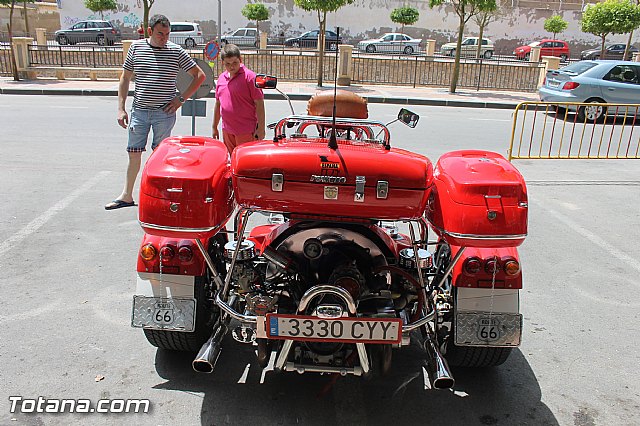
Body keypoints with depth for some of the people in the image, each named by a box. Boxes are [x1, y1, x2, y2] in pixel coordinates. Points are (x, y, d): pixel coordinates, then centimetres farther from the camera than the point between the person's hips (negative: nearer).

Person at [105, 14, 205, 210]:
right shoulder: (136, 47, 4)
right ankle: (127, 195, 20)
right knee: (134, 153, 8)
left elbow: (199, 75, 2)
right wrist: (121, 108, 5)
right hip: (139, 110, 3)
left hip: (164, 112, -2)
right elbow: (125, 78, 11)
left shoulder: (176, 51, -2)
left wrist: (181, 99, -3)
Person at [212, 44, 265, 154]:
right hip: (227, 130, 6)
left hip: (246, 131, -6)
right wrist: (214, 127, 20)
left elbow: (259, 103, -11)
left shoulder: (249, 76, -10)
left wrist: (261, 129, -14)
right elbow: (218, 104, 19)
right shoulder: (221, 78, 10)